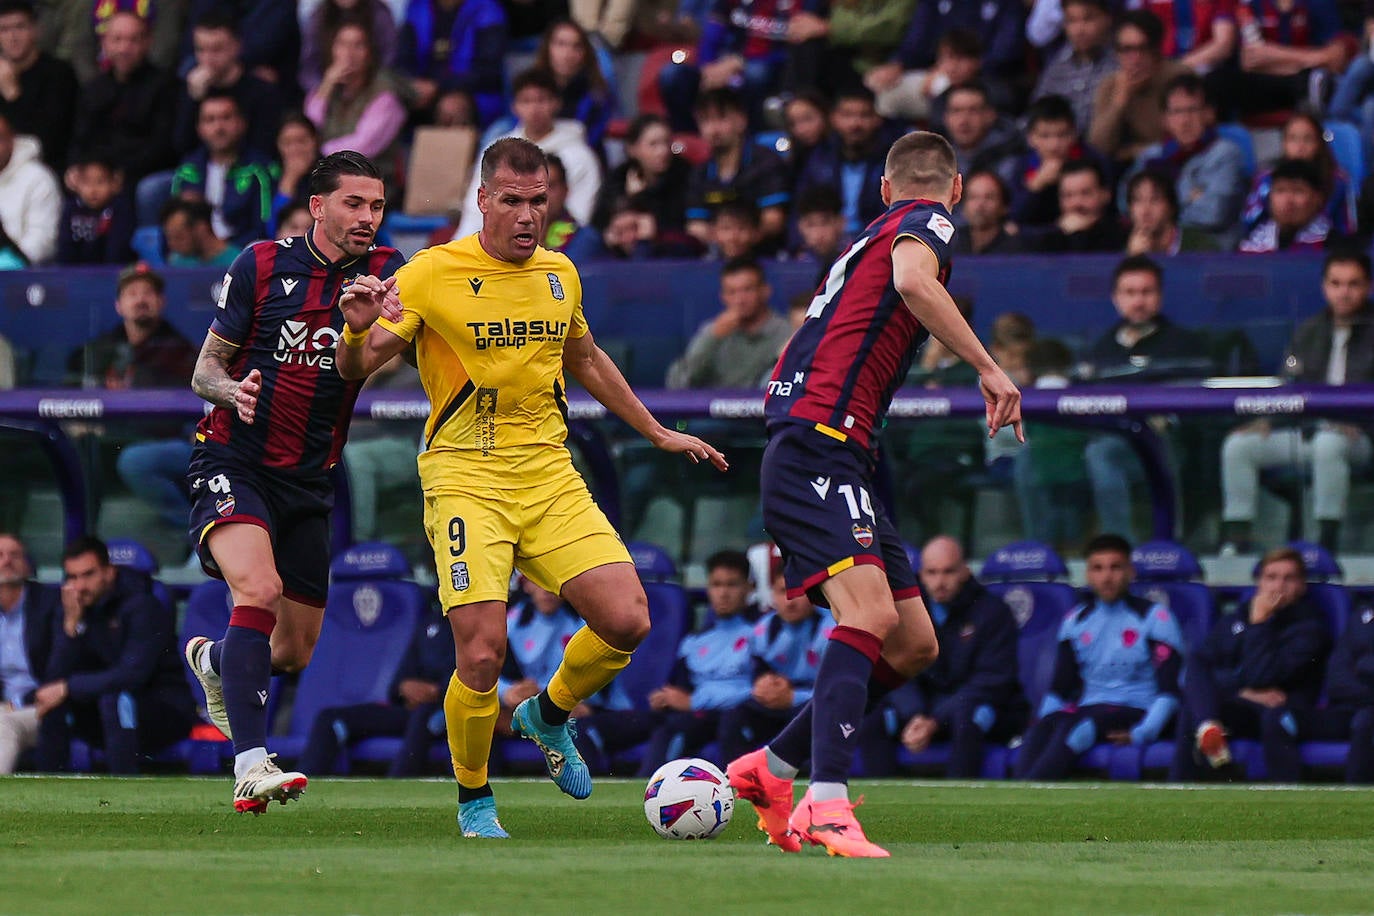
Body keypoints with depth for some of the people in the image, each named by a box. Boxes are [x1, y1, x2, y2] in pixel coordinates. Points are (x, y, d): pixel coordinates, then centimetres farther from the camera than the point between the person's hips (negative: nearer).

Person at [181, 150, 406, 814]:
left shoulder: (382, 273, 1)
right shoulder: (261, 266, -3)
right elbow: (205, 370, 3)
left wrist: (374, 309, -45)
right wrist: (232, 391, -20)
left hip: (308, 484, 4)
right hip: (232, 465, -4)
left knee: (294, 653, 10)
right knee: (259, 589, -30)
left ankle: (213, 660, 46)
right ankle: (250, 766, -34)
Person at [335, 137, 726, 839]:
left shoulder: (559, 275, 10)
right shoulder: (433, 274, -5)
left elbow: (587, 363, 28)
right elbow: (356, 369, -6)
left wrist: (658, 433, 30)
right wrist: (358, 333, -29)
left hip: (549, 476, 5)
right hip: (465, 478, -5)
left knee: (627, 622, -11)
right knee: (481, 654, -17)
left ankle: (548, 716, 20)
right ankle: (474, 801, 7)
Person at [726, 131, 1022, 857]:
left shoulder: (873, 235, 28)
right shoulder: (927, 222, 2)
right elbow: (913, 280, -24)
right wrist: (988, 368, -21)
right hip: (818, 450, -9)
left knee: (914, 646, 9)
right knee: (870, 611, -26)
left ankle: (770, 770, 16)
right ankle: (826, 803, -37)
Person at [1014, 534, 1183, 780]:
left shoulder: (1153, 617, 2)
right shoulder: (1076, 620, 16)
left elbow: (1169, 688, -5)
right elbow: (1059, 687, 19)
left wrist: (1144, 732, -20)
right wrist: (1046, 724, -1)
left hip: (1135, 712, -4)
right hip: (1087, 710, 4)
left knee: (1076, 727, -35)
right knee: (1041, 729, -30)